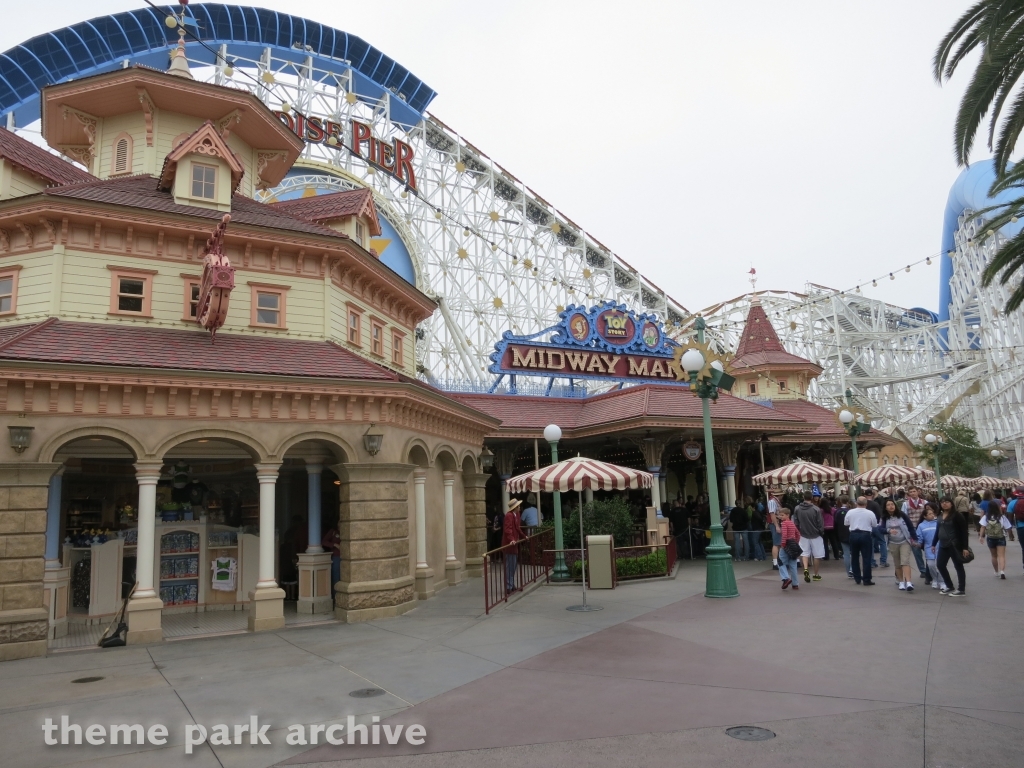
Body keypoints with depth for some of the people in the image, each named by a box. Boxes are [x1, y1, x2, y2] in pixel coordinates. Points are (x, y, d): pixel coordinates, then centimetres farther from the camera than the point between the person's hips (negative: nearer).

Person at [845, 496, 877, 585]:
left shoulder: (850, 512, -2)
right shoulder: (870, 513, -7)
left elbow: (846, 524, 8)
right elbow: (875, 525, 4)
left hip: (853, 535, 2)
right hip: (865, 535, -2)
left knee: (854, 557, 13)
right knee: (866, 558, 1)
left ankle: (857, 578, 18)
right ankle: (866, 580, -1)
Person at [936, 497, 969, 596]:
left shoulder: (956, 515, -12)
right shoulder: (940, 515, 8)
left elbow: (964, 531, -14)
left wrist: (965, 547, -18)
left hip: (955, 545, -8)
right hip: (943, 545, 8)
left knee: (958, 567, 3)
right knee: (940, 565, 10)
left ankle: (961, 590, 12)